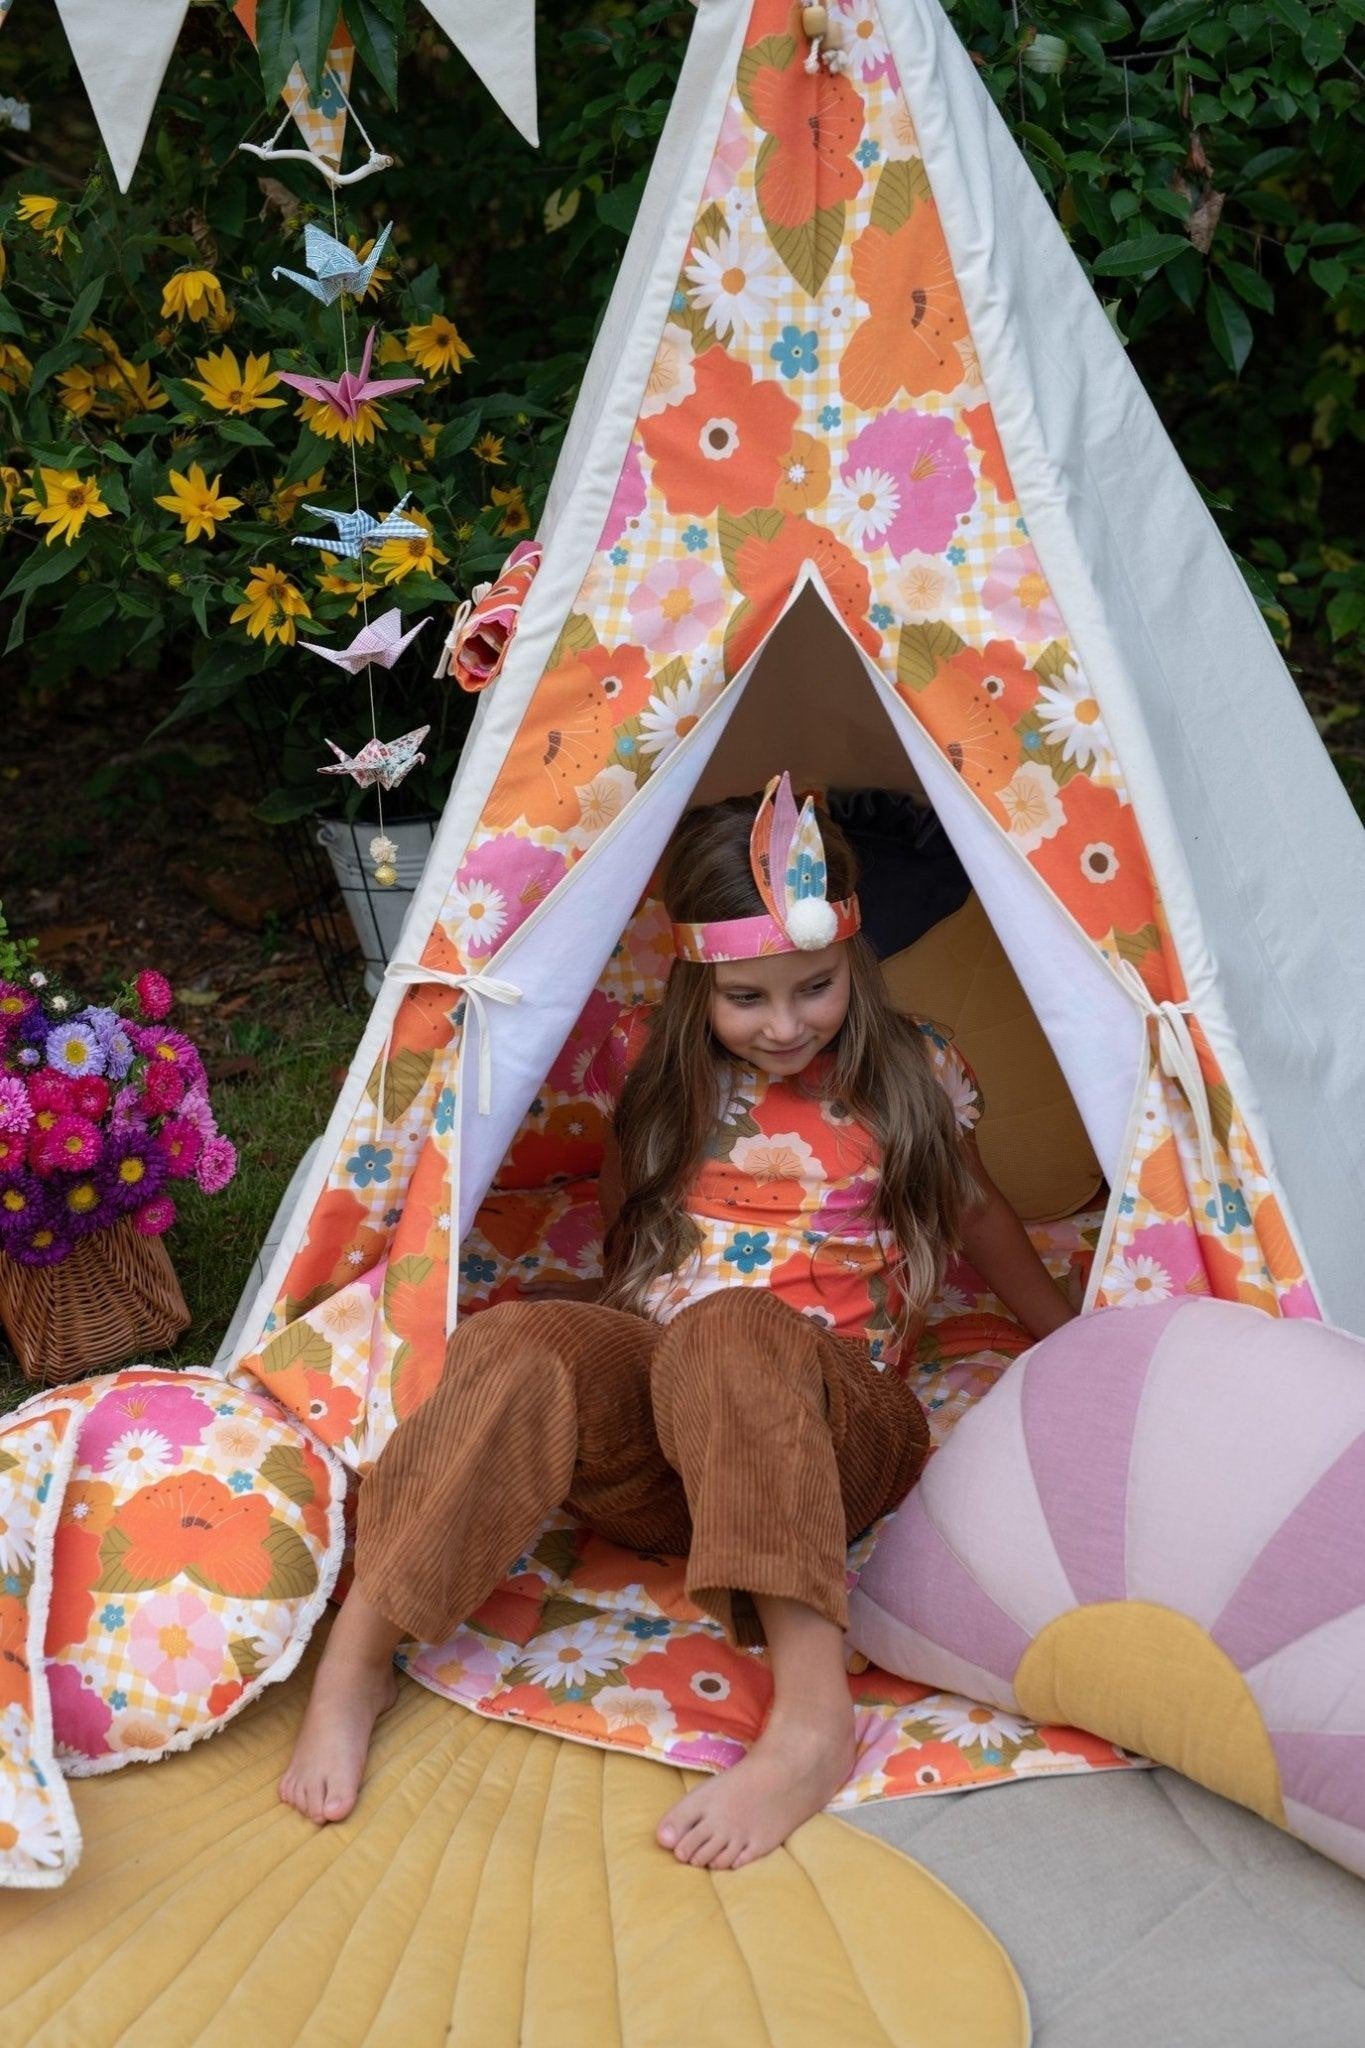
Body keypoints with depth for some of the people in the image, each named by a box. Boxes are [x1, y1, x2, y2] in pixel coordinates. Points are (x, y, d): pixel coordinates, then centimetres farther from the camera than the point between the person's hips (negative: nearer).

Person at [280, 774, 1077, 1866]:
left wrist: (1076, 1348, 30)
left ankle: (812, 1721, -48)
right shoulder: (658, 1069, 8)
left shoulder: (911, 1075, 8)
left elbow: (978, 1212, 23)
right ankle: (354, 1664, -26)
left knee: (733, 1335, -38)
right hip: (653, 1411, 2)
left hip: (836, 1435, -1)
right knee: (522, 1347, -33)